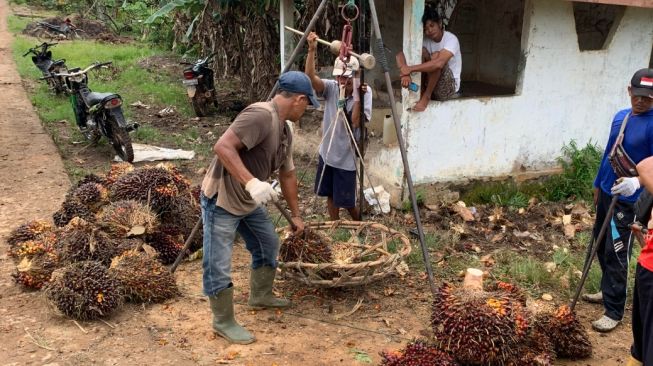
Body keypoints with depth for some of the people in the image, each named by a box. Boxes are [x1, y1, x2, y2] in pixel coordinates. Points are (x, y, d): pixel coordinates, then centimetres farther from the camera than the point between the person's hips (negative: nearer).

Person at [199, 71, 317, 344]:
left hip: (249, 201, 10)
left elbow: (288, 174, 18)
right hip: (221, 201, -10)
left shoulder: (285, 130, 8)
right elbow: (222, 147, -33)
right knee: (218, 267, -3)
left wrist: (295, 215, 25)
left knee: (269, 245, 21)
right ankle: (223, 322, 14)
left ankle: (260, 296, 40)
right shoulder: (261, 115, -24)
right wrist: (251, 182, -41)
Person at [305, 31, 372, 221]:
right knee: (330, 196, 17)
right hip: (327, 154, 4)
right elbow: (310, 77, -24)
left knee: (346, 201, 6)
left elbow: (356, 123, -24)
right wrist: (312, 50, -35)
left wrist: (357, 95, -31)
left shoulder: (364, 93, -12)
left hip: (346, 158, -4)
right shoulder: (331, 88, -5)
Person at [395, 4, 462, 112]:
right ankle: (420, 92, -13)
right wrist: (405, 73, -36)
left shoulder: (451, 39, -18)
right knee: (421, 50, -16)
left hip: (449, 86, -5)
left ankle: (426, 97, -17)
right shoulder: (425, 40, -3)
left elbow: (439, 63, -37)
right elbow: (400, 54, -15)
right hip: (429, 83, 5)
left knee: (436, 56, -30)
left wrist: (410, 69, -36)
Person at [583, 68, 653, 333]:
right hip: (607, 192, 8)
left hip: (628, 199, -8)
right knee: (601, 244, 19)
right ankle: (608, 290, 38)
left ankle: (614, 311, 7)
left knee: (616, 254, -4)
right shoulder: (620, 117, 6)